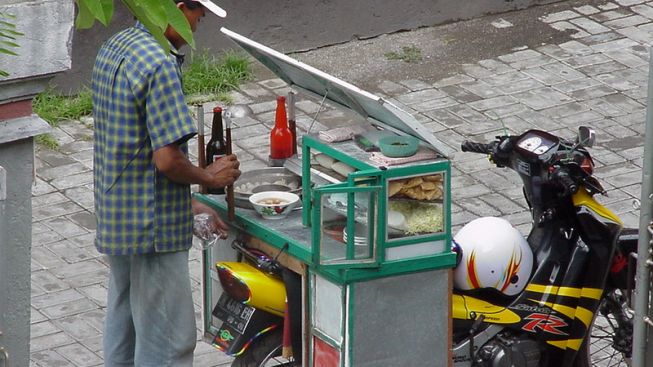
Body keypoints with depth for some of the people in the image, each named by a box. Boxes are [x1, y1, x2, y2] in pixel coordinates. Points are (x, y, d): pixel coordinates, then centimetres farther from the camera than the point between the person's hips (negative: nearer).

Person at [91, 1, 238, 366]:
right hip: (152, 226, -10)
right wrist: (210, 176, -5)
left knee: (123, 330, 19)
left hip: (114, 219, 10)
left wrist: (188, 203, 15)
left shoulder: (113, 49, 8)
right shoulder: (160, 65, -22)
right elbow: (166, 159, -24)